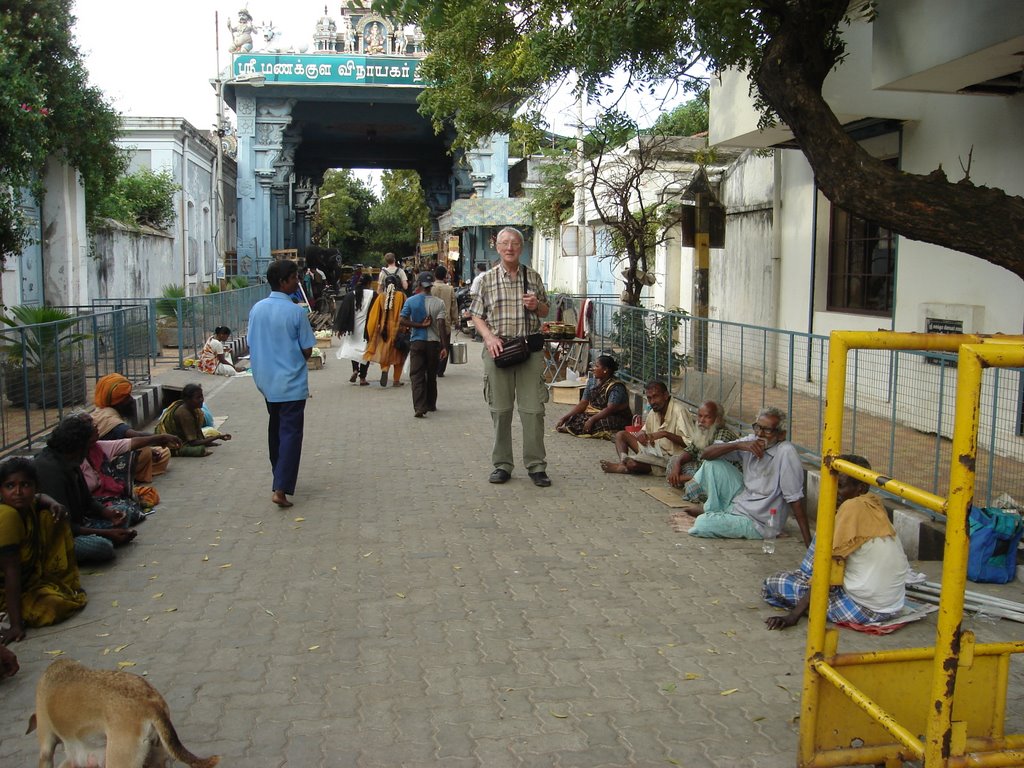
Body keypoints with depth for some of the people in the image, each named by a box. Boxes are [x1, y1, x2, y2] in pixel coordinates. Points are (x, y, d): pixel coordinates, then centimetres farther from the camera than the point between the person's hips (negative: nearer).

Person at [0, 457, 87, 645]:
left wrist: (54, 505, -8)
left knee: (52, 517, 4)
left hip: (30, 572, 9)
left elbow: (39, 499, 18)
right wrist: (16, 625, -34)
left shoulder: (26, 505, -10)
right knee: (54, 605, -34)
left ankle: (67, 584, 13)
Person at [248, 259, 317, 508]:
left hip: (266, 380, 6)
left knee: (276, 428, 21)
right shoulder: (296, 312, -16)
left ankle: (280, 477, 34)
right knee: (291, 433, -3)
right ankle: (280, 488, -10)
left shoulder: (257, 309, 0)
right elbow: (307, 350, -11)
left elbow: (251, 345, 6)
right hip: (291, 382, -6)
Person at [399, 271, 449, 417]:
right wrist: (444, 347, -10)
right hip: (434, 342, 1)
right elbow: (442, 325, -11)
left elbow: (402, 320, -10)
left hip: (416, 342, -1)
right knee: (432, 375, 16)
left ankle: (419, 407, -15)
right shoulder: (439, 303, -5)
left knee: (417, 376, -1)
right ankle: (431, 404, 26)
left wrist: (419, 325, -5)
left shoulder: (411, 301, -2)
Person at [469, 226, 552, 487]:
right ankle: (502, 464, 15)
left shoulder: (533, 277, 9)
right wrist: (489, 337, -10)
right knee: (500, 410, 5)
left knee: (533, 409, -2)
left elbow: (545, 312, 17)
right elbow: (477, 315, 7)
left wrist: (536, 305, -6)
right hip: (497, 348, 0)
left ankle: (536, 465, 7)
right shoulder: (487, 279, 6)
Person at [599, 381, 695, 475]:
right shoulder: (654, 412, 8)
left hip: (670, 457, -9)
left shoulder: (679, 411, -18)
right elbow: (645, 431, 21)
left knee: (632, 464, -31)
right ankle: (624, 460, -17)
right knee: (621, 435, 3)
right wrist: (641, 434, -4)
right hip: (655, 450, 9)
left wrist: (665, 434, -30)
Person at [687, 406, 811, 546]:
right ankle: (712, 510, 14)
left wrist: (808, 543, -27)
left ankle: (713, 516, 16)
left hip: (757, 522, -6)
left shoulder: (786, 451, -25)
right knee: (713, 462, -5)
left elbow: (795, 498, -26)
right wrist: (739, 445, -24)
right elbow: (705, 453, -9)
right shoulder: (752, 441, -6)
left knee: (701, 525, -21)